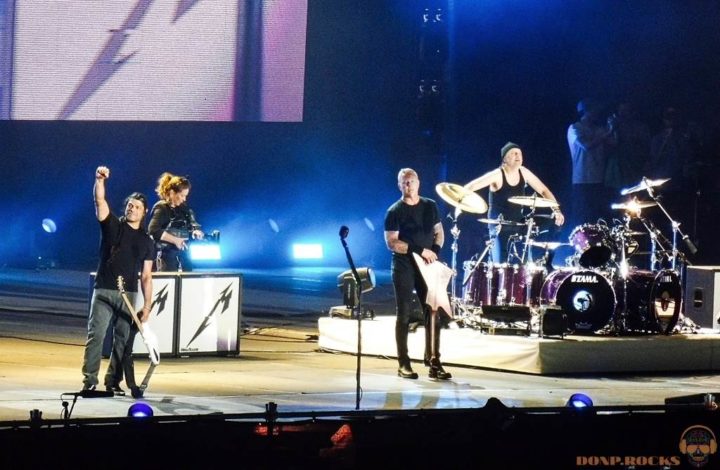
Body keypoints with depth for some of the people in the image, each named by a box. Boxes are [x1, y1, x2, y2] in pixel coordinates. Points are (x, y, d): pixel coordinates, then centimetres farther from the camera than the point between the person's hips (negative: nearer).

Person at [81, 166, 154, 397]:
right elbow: (100, 201, -14)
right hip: (104, 291, -3)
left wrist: (147, 306, 2)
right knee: (96, 334, -11)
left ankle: (113, 381, 11)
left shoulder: (146, 241, 10)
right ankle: (89, 381, -13)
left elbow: (146, 277, 9)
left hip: (128, 295, 3)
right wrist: (99, 180, -33)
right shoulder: (112, 225, 4)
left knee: (123, 339, 3)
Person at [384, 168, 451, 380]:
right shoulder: (394, 212, -4)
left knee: (433, 313, -3)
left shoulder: (430, 206, 9)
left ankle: (434, 363, -2)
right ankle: (403, 364, 6)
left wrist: (435, 250, -7)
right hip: (404, 269, -3)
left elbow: (439, 233, 15)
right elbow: (391, 243, -11)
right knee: (404, 315, 1)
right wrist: (420, 250, -18)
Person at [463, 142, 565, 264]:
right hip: (500, 228, -6)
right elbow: (470, 187, -25)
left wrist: (556, 210, -7)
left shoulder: (523, 173, 0)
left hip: (519, 226, 6)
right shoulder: (497, 175, -17)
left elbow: (544, 190, 7)